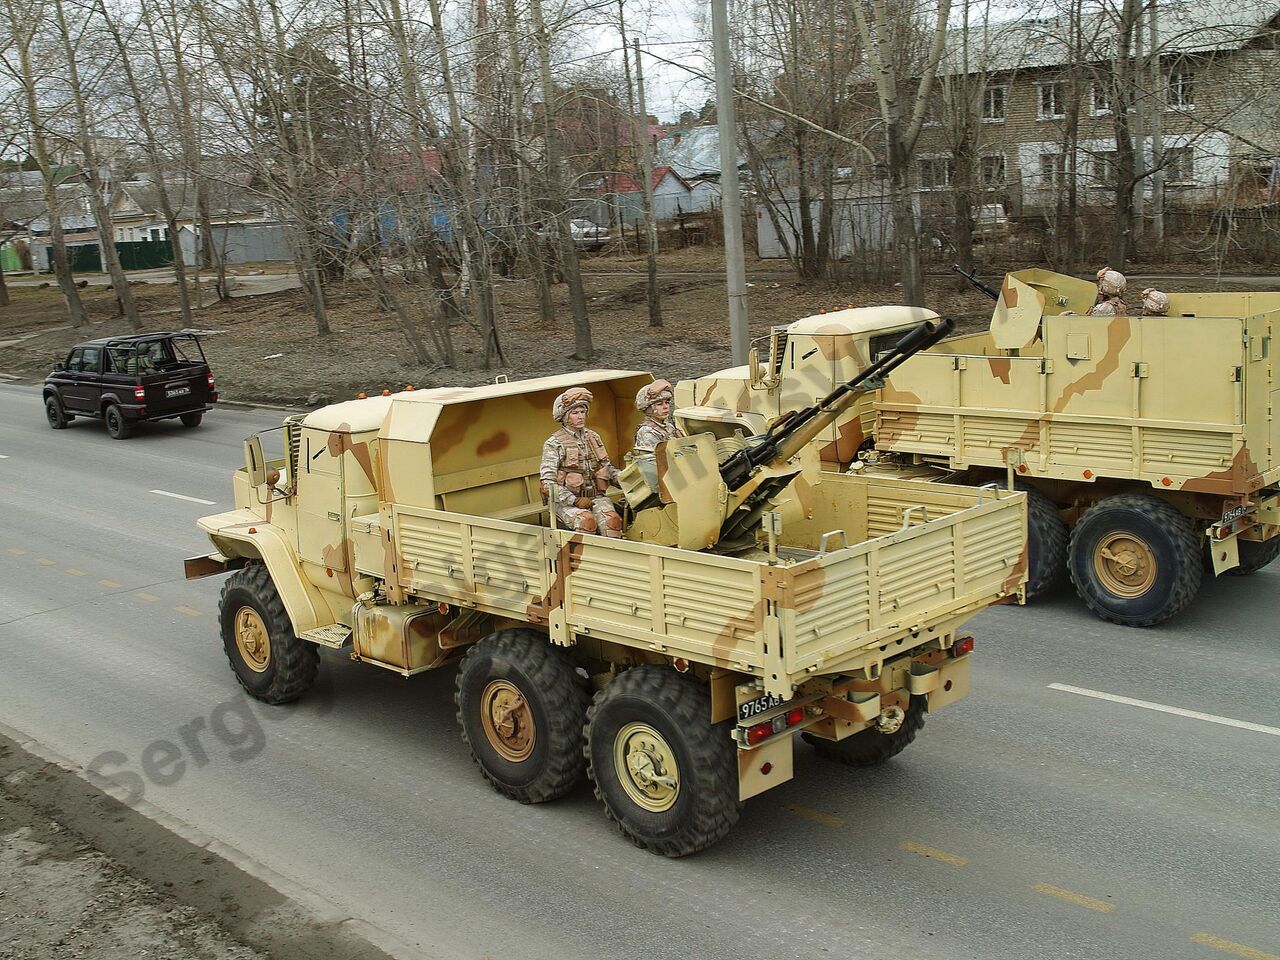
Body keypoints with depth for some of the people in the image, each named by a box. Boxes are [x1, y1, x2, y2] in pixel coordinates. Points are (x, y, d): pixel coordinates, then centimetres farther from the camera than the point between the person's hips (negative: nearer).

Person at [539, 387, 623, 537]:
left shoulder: (593, 437, 15)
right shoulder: (554, 443, -3)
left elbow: (607, 467, 21)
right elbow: (548, 483, -9)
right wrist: (575, 500, -18)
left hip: (595, 497, 4)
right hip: (566, 501, -4)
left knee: (612, 519, -26)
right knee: (587, 521, -34)